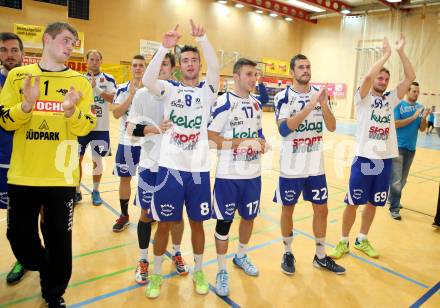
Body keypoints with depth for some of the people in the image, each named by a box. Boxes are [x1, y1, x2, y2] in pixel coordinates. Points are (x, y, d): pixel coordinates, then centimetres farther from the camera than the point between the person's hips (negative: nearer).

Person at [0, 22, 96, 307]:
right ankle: (41, 266, 46)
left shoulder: (80, 82, 2)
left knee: (59, 238, 6)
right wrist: (27, 105, -17)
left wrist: (71, 110, -22)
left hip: (61, 176, -1)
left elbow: (86, 128, -3)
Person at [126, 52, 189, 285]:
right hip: (150, 164, -1)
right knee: (146, 212, 11)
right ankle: (143, 260, 30)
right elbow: (130, 128, -9)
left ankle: (176, 253, 36)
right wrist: (153, 129, -25)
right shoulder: (142, 94, -3)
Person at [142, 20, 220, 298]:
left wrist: (203, 39, -26)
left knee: (197, 222, 12)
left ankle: (198, 271, 33)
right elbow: (147, 79, -17)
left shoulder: (207, 91, 5)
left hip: (199, 168, 1)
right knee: (164, 222, 9)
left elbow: (215, 68, -15)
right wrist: (165, 47, -25)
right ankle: (156, 274, 29)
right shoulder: (169, 88, 4)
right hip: (170, 167, 0)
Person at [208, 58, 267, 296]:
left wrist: (261, 143, -2)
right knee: (224, 221, 4)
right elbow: (210, 137, -17)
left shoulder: (257, 104, 9)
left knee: (249, 216, 19)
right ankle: (222, 271, 23)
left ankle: (240, 256, 44)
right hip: (228, 175, -6)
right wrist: (241, 143, -21)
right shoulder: (223, 103, -12)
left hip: (253, 173, 6)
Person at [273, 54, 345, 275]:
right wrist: (310, 106, -26)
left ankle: (320, 256, 29)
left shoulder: (319, 94, 4)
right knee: (288, 209, 9)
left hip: (316, 166, 5)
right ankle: (288, 253, 30)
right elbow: (284, 130, -22)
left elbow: (332, 127, -1)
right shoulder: (283, 97, -9)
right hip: (291, 167, -4)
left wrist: (323, 104, -17)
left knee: (321, 209, 12)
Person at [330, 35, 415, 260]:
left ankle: (362, 240, 31)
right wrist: (386, 54, -12)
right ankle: (343, 242, 20)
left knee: (372, 203, 14)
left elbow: (410, 77, 4)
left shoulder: (391, 99, 11)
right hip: (364, 159, -5)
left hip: (385, 160, 5)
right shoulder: (363, 98, -3)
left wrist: (401, 51, -1)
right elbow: (368, 77, -21)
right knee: (353, 203, 4)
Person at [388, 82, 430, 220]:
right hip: (398, 146, -6)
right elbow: (395, 124, -15)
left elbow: (422, 129, 6)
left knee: (403, 180, 15)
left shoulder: (420, 107, 9)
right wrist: (414, 117, -17)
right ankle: (394, 208, -1)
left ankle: (392, 198, 33)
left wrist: (424, 118, -12)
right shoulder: (399, 105, -5)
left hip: (411, 148, 6)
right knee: (396, 180, -9)